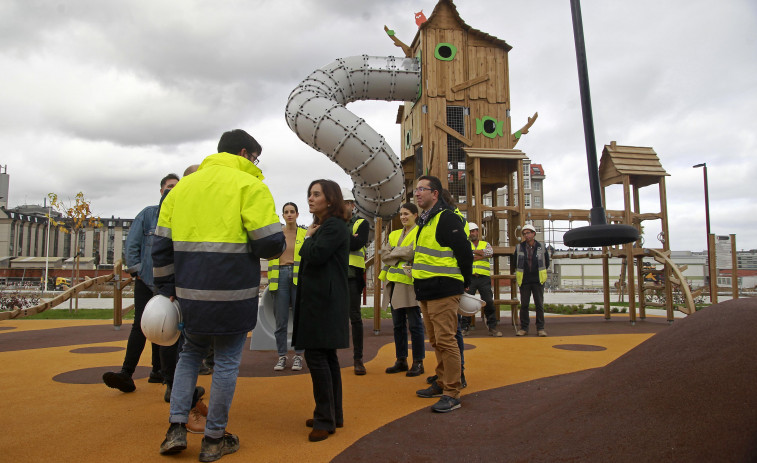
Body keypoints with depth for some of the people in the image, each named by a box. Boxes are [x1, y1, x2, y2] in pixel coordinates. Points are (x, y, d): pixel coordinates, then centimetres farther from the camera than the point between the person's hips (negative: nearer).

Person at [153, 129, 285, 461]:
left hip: (190, 294, 5)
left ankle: (176, 427, 19)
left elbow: (162, 245, 11)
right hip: (232, 296, -5)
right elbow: (271, 243, -14)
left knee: (190, 354, 24)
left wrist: (167, 290, 16)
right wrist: (277, 247, 9)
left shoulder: (182, 187, 13)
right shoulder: (249, 186, -6)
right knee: (226, 362, 9)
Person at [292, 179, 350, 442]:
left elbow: (316, 255, -20)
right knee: (326, 356, 12)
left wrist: (309, 238, -5)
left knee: (316, 355, -10)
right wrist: (312, 238, 5)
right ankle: (333, 415, 21)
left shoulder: (335, 226, -10)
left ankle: (325, 420, -1)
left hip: (324, 301, -10)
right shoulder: (323, 226, 20)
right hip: (317, 299, 10)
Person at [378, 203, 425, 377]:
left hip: (410, 282, -7)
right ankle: (401, 360, 19)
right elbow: (385, 256, 8)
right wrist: (401, 254, -7)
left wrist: (394, 251, -4)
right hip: (394, 282, 7)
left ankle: (418, 362, 6)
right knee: (398, 324, 10)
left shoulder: (420, 232, -1)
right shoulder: (394, 234, 19)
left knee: (414, 324, -3)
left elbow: (412, 252, -16)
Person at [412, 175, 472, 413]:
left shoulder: (447, 218, -13)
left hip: (444, 291, -10)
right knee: (436, 340, 16)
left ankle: (452, 394, 0)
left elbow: (464, 253, -14)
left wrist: (464, 283, -5)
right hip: (426, 291, 10)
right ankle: (442, 383, 29)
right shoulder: (425, 220, 17)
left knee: (445, 340, -7)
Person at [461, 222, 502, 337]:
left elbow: (490, 252, -6)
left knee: (489, 302, -2)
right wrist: (481, 255, -6)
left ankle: (492, 328, 6)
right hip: (469, 277, -1)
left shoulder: (486, 244, 16)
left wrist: (473, 251, -3)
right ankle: (465, 327, 8)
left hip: (484, 277, 1)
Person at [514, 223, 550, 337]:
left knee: (539, 304, 2)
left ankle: (540, 328, 9)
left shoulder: (541, 247, 2)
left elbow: (547, 262, 14)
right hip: (524, 281, 0)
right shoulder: (519, 247, 2)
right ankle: (524, 328, 11)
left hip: (538, 281, 0)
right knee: (524, 305, 3)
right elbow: (515, 262, 15)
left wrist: (540, 272, 13)